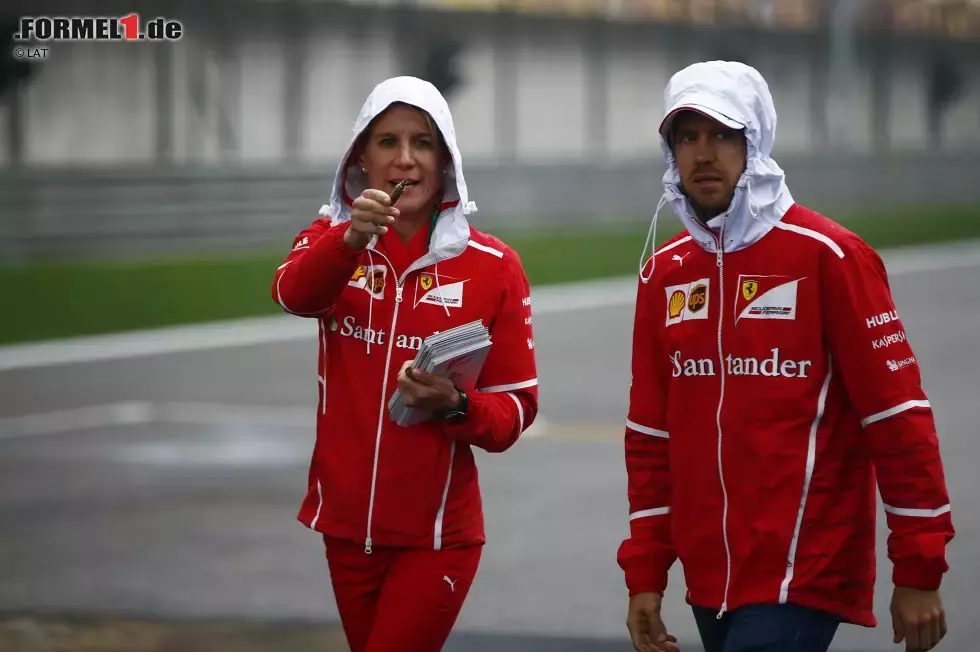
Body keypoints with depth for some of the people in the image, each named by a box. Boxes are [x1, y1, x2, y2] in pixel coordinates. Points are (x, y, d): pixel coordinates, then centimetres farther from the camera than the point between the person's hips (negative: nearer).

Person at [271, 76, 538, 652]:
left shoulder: (494, 267, -6)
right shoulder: (331, 239, 0)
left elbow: (516, 409, -3)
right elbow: (293, 294, -25)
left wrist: (455, 406, -24)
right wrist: (351, 239, -45)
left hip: (438, 535, -3)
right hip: (346, 523, 3)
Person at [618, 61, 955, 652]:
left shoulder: (827, 257, -8)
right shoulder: (664, 273, 9)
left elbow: (898, 418, -9)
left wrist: (919, 574, -10)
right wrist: (645, 576, 12)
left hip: (803, 580, -6)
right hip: (710, 581, 6)